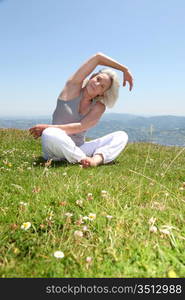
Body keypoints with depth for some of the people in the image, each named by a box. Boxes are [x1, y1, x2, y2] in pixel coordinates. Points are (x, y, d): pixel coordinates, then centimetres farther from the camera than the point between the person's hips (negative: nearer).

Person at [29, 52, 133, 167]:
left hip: (79, 149, 3)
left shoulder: (99, 107, 3)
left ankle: (97, 159, -38)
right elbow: (98, 57, -5)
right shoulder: (73, 86, -1)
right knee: (49, 134, -38)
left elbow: (80, 127, -14)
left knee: (122, 136, -10)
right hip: (57, 150, -3)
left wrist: (48, 127, -18)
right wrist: (124, 69, 1)